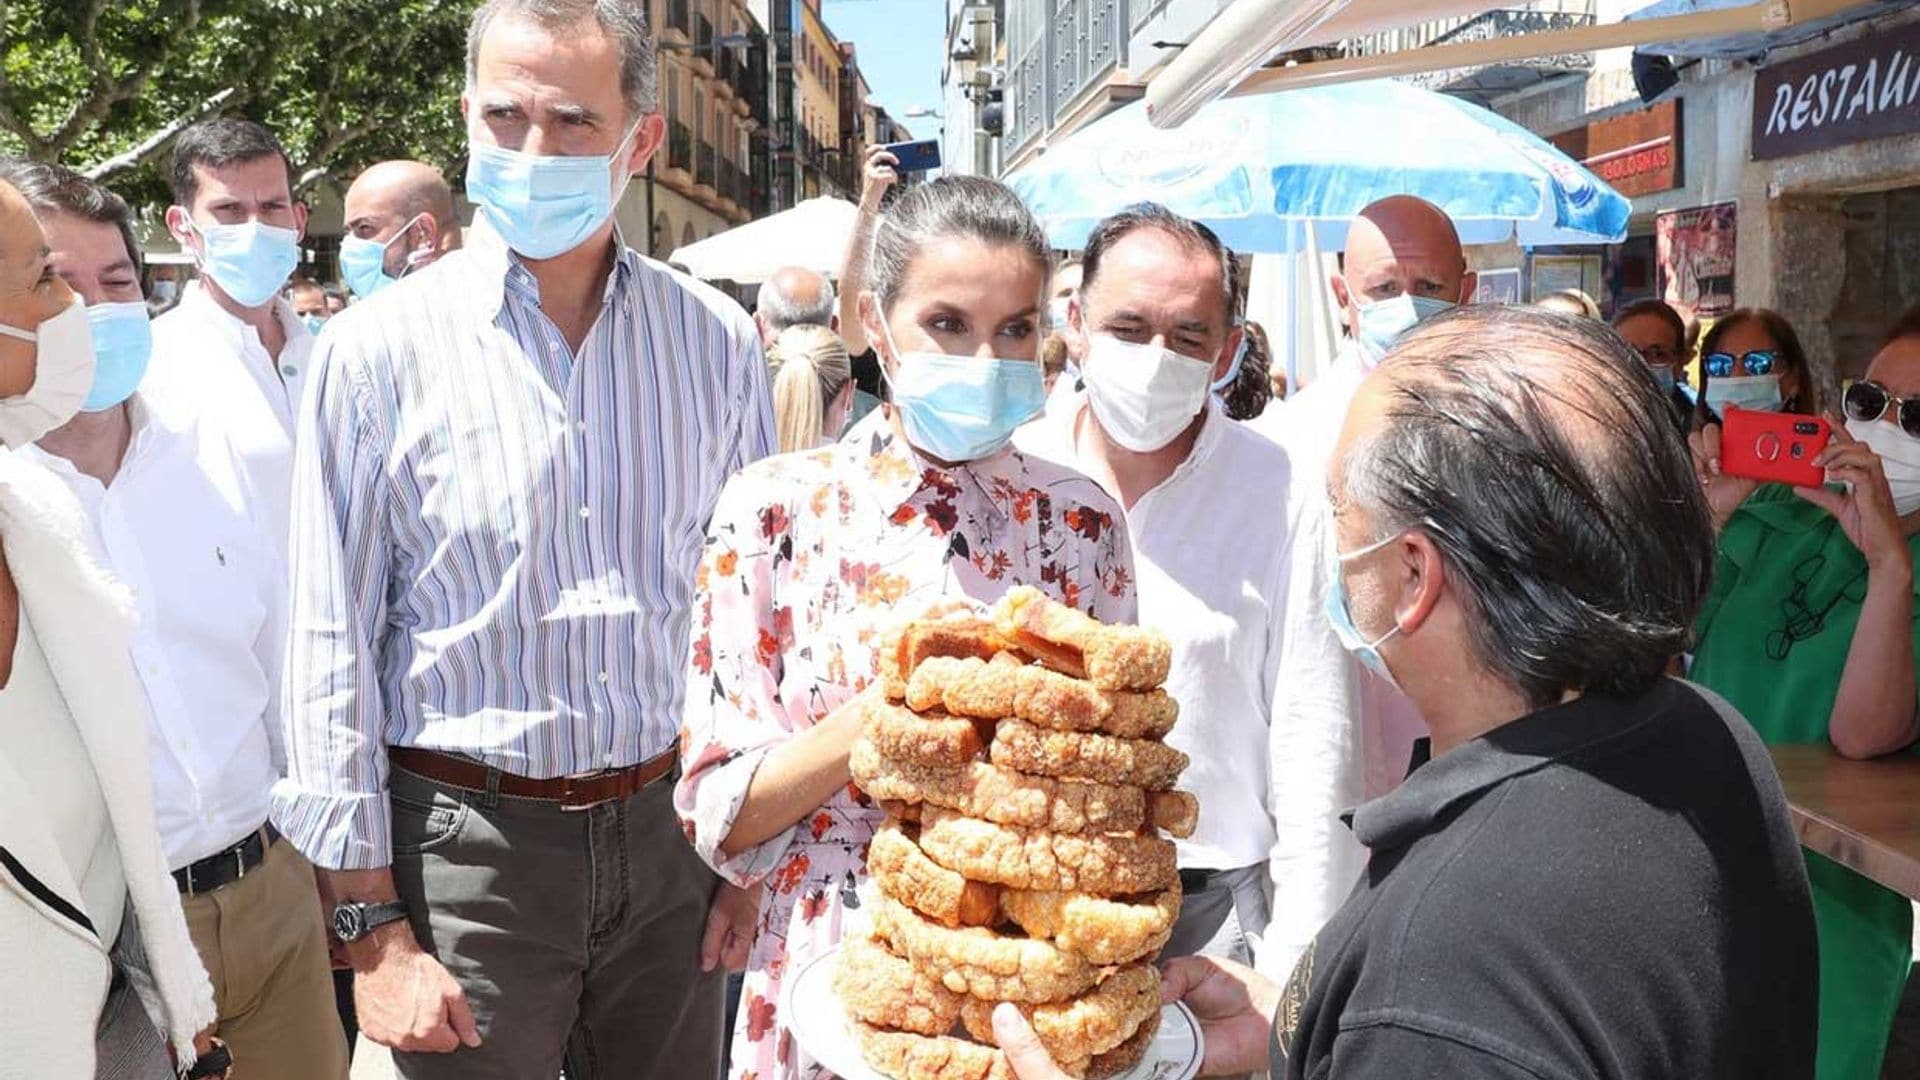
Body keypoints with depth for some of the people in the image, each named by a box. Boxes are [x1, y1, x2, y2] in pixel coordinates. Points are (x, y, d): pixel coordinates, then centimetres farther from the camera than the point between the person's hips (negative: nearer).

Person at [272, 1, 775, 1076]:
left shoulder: (717, 342, -1)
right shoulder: (380, 349, -8)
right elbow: (334, 650, -7)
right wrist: (375, 928, -8)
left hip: (668, 828, 3)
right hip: (469, 838, -2)